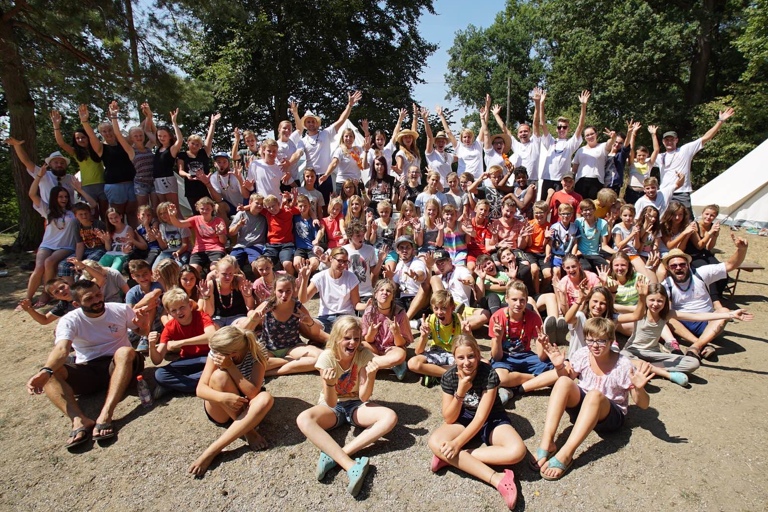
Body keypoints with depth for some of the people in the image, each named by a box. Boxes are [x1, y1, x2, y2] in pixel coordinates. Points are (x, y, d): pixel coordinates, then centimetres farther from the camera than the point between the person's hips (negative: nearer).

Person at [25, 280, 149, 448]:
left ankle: (105, 415, -45)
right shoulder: (70, 320, -4)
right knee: (50, 375, -26)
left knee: (126, 352, -35)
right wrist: (46, 370, -43)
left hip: (119, 366, -1)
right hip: (87, 371, 1)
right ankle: (79, 420, -44)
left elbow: (144, 332, 11)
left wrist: (143, 325, -14)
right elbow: (61, 349, -22)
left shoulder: (121, 310, 0)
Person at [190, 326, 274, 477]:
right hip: (220, 412, 1)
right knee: (219, 376, -29)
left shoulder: (257, 354, -20)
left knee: (266, 398, -34)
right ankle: (248, 431, -17)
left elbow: (252, 393, -27)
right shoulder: (215, 353, -15)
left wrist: (230, 366, -33)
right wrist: (223, 397, -39)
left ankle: (212, 451, -29)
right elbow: (200, 389, -20)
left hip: (245, 408, -1)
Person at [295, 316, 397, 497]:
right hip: (332, 407, -1)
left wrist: (370, 377, -34)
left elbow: (363, 397, -16)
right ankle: (351, 465, -41)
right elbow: (331, 403, -20)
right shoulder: (327, 357, -19)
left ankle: (334, 456, -33)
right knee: (303, 419, -33)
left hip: (356, 405, 1)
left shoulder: (364, 355, -15)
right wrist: (329, 384, -40)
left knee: (390, 417, -27)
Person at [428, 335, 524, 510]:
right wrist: (460, 392, -31)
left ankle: (451, 458, -23)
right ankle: (497, 479, -30)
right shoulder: (449, 377, -16)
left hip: (491, 421, -1)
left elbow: (481, 417, -25)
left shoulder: (489, 374, -24)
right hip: (463, 419, 2)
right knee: (435, 442, -29)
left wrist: (457, 443, -34)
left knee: (517, 451, -32)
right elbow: (449, 419, -15)